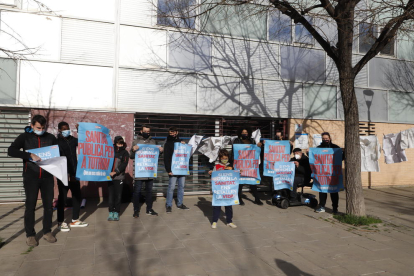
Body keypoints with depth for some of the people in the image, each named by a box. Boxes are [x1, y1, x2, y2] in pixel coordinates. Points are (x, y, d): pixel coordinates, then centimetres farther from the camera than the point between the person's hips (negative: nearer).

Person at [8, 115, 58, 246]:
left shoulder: (51, 138, 5)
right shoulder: (25, 137, 0)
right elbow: (11, 151, -12)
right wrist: (29, 155, -24)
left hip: (47, 177, 2)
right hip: (31, 177, -2)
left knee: (48, 205, 7)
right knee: (30, 206, 3)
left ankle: (47, 232, 21)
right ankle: (30, 235, 16)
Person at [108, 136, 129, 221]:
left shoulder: (125, 153, 5)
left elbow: (124, 164, -7)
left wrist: (115, 172, -17)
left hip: (119, 177, -2)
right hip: (110, 177, 2)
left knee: (118, 196, 0)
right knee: (111, 195, 3)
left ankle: (116, 213, 9)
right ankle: (111, 212, 11)